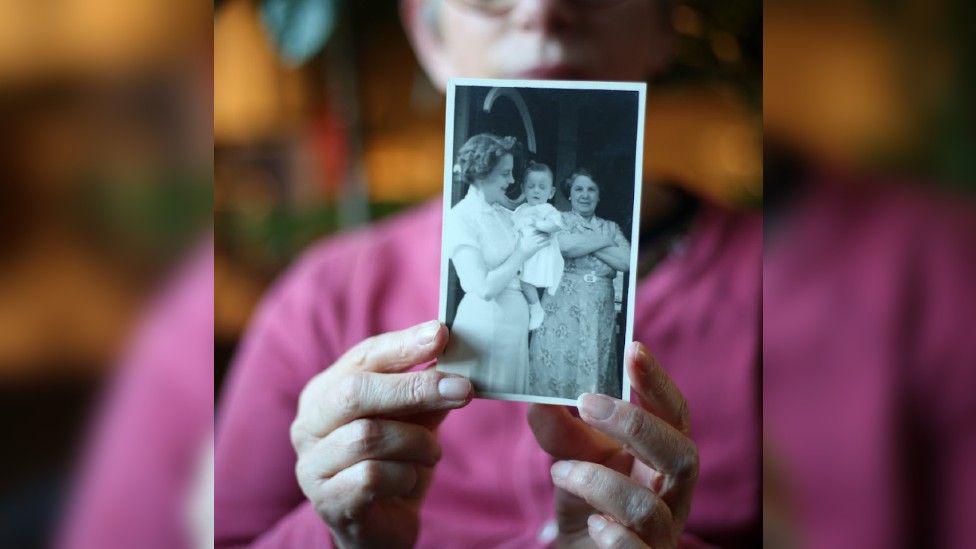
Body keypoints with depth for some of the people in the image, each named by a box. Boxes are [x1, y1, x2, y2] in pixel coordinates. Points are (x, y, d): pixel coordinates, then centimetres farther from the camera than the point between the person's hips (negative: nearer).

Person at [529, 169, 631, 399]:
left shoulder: (611, 228, 15)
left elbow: (627, 262, -2)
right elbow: (565, 244, -17)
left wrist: (583, 244, -7)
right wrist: (604, 241, -4)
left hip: (599, 317, 3)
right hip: (562, 312, -3)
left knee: (593, 375, 1)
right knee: (557, 373, -5)